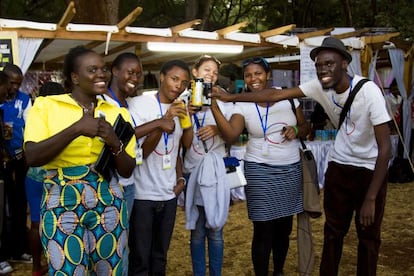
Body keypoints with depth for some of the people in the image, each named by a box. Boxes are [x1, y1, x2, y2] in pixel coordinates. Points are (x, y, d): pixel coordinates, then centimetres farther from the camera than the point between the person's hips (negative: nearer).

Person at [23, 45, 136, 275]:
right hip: (62, 204, -3)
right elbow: (32, 158, -13)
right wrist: (76, 129, -20)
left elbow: (127, 170, 7)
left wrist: (115, 143, -12)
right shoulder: (46, 105, 0)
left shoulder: (117, 112, 7)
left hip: (108, 203, 3)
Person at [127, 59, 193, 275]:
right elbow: (138, 153, -16)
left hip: (169, 194, 6)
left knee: (160, 256, 14)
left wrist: (180, 178, 4)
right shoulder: (139, 104, -11)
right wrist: (162, 123, -26)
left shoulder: (180, 109, 8)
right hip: (142, 194, -5)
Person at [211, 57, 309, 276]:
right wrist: (213, 106, -28)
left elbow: (305, 126, 10)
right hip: (260, 171, -3)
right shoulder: (243, 105, -4)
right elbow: (230, 135, -20)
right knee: (263, 231, -1)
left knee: (284, 227, 15)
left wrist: (296, 130, -13)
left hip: (291, 170, 3)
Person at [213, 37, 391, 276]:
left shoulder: (369, 91, -26)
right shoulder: (319, 87, -13)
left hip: (371, 169, -4)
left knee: (368, 236, 7)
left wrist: (370, 198, -26)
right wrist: (230, 97, -14)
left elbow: (385, 147, -25)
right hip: (339, 166, 4)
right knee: (333, 231, 11)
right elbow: (276, 95, -10)